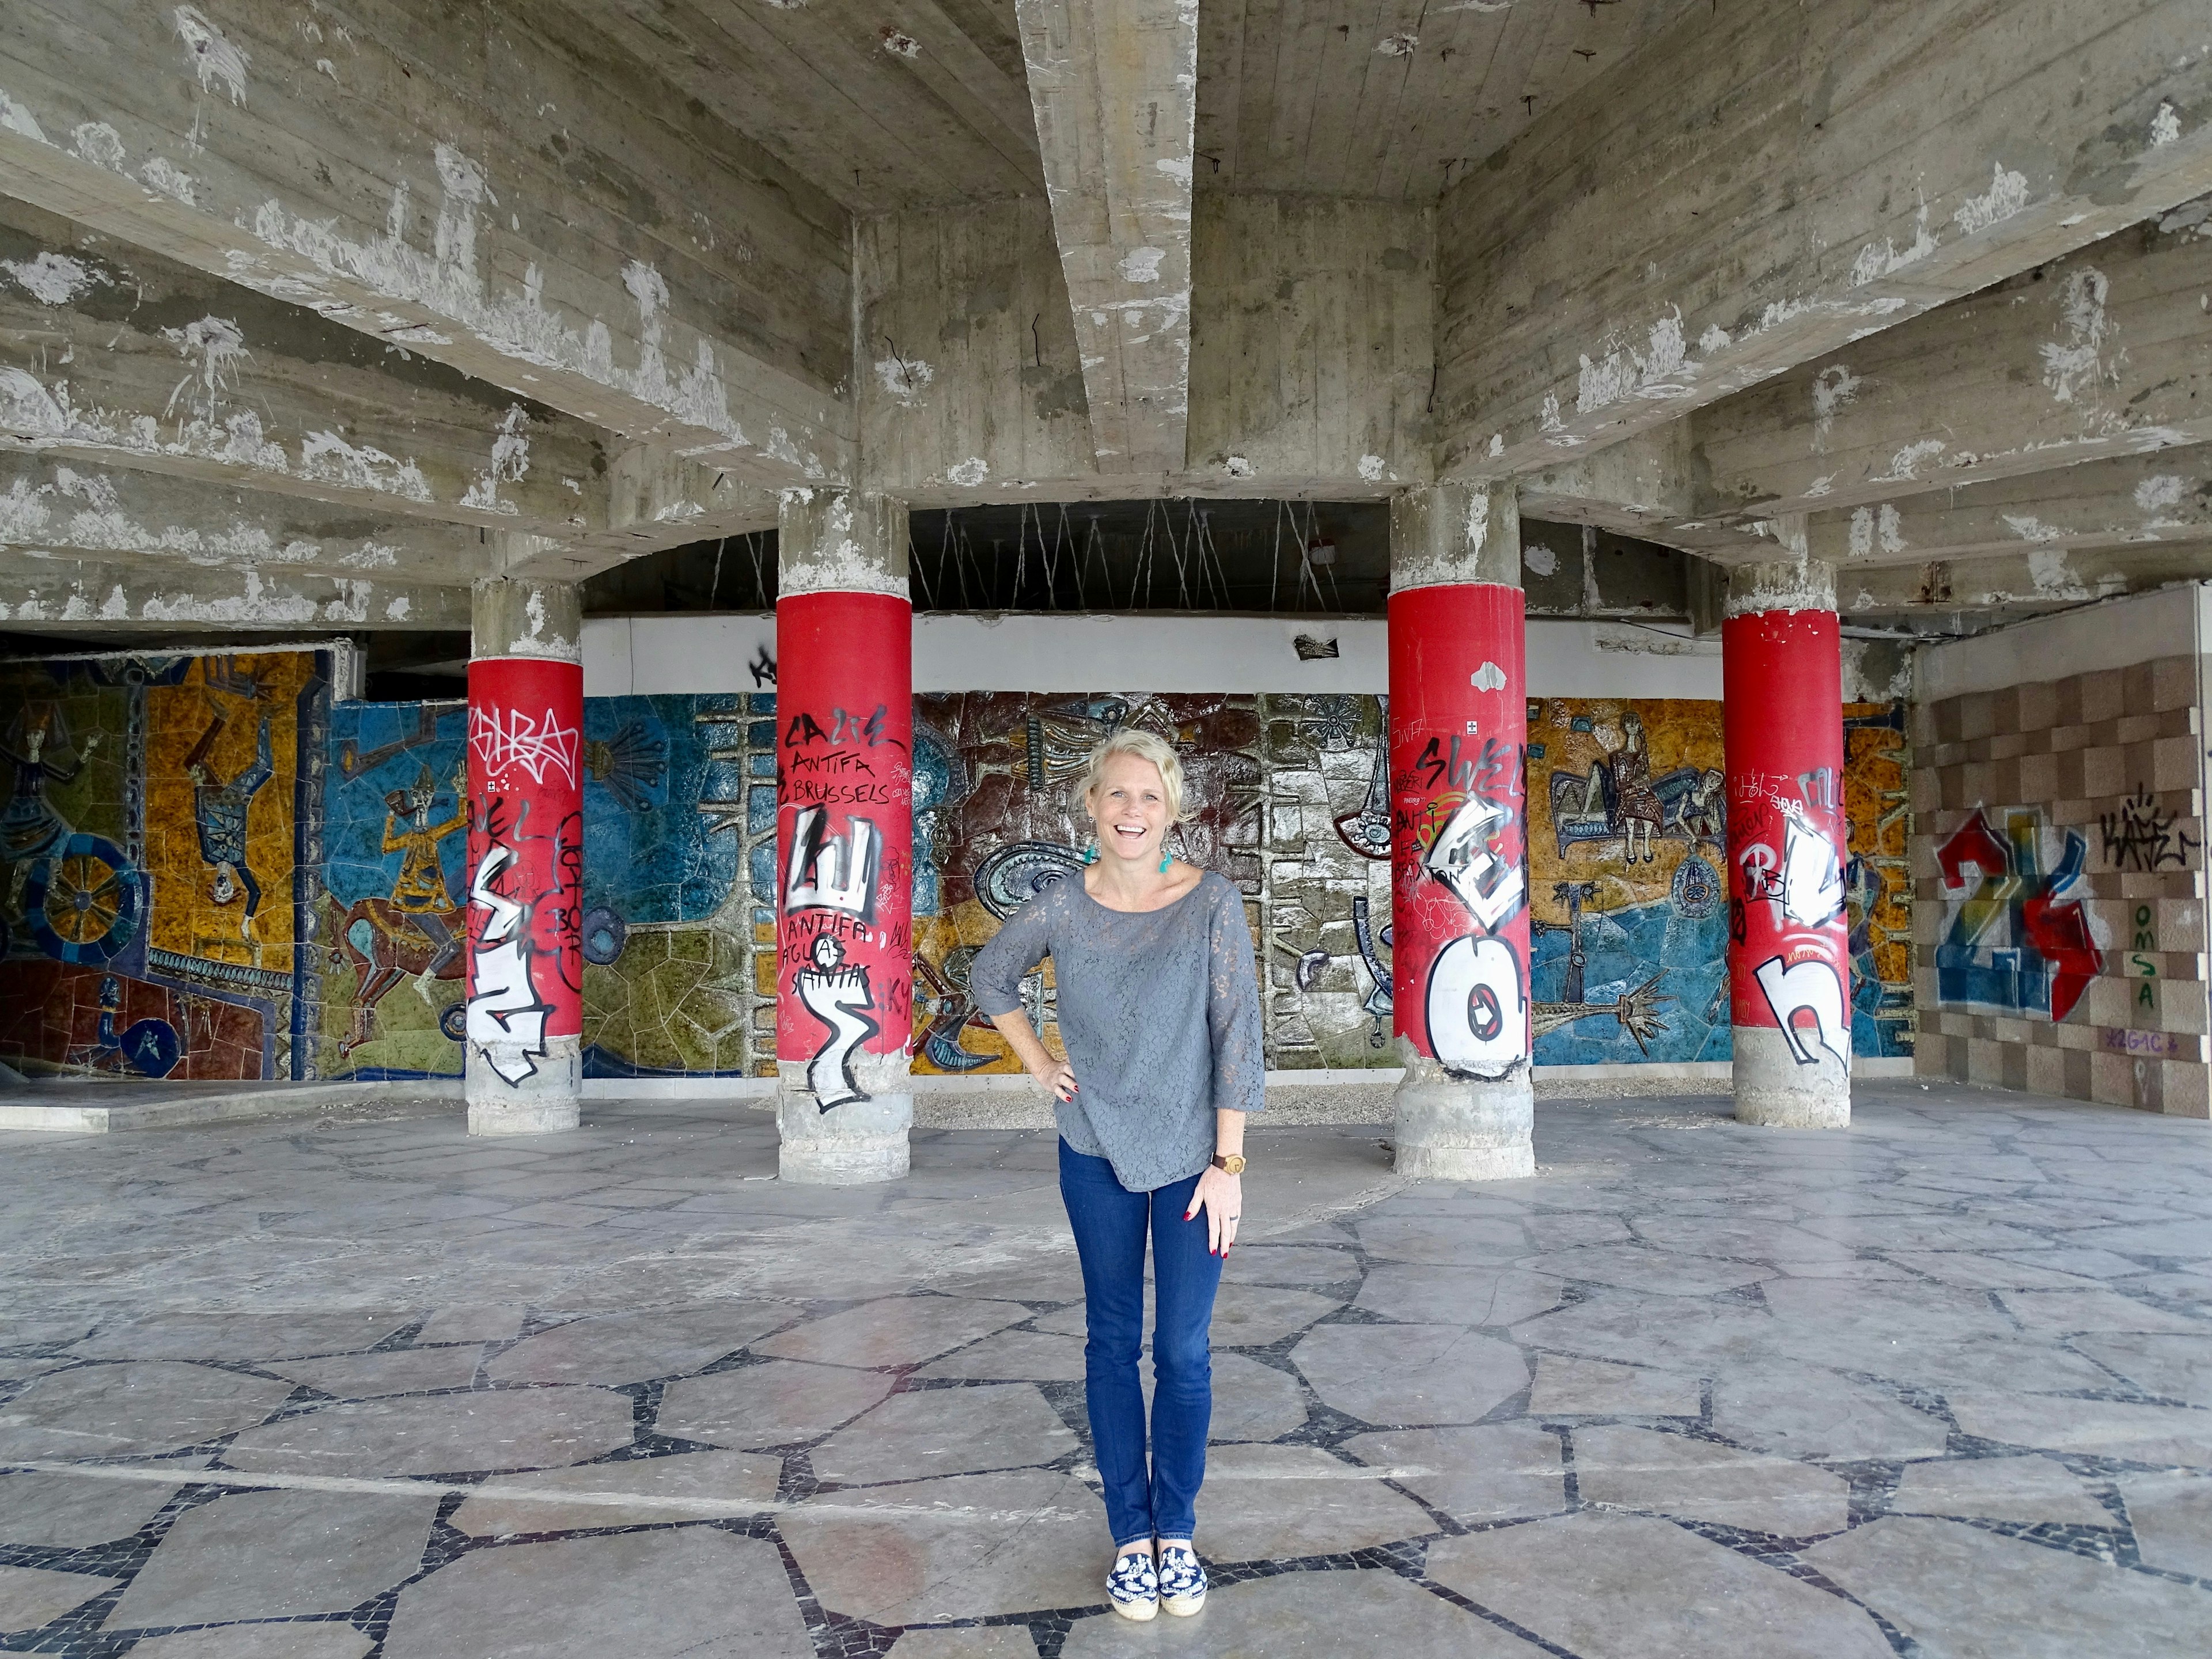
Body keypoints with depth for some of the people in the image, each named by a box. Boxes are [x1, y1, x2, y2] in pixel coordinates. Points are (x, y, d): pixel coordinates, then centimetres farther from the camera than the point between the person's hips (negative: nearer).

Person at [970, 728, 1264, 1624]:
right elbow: (988, 978, 14)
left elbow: (1237, 1036, -10)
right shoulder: (1061, 908, -5)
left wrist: (1227, 1162, -11)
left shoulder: (1211, 902, -11)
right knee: (1113, 1344, 11)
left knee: (1183, 1351, 6)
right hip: (1096, 1156, 2)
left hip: (1190, 1155, -1)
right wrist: (1038, 1064, 4)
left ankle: (1177, 1532, 25)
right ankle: (1131, 1535, 25)